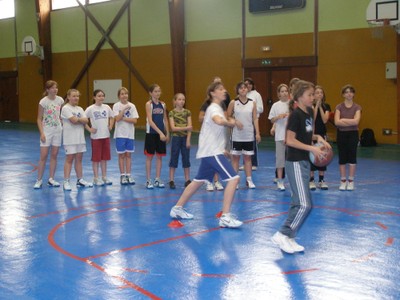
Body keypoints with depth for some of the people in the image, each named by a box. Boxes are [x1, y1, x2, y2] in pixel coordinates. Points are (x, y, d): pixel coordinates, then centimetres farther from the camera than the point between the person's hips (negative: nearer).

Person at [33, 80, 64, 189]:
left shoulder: (60, 100, 0)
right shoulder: (43, 101, -10)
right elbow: (39, 119, -7)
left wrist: (63, 125, 4)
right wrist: (42, 133, -14)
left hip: (58, 130, 4)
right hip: (47, 131, -4)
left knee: (54, 155, 7)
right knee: (43, 156, -3)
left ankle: (51, 179, 15)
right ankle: (39, 180, 6)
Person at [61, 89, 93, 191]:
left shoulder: (80, 109, 14)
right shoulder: (66, 108, -7)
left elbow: (86, 120, 0)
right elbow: (73, 120, -19)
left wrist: (77, 119, -12)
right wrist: (81, 119, -2)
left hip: (80, 138, 6)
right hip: (70, 139, -6)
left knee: (79, 159, 10)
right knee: (69, 159, -5)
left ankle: (80, 180, 17)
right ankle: (66, 182, -1)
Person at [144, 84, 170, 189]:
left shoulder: (162, 104, 7)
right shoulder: (149, 104, -8)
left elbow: (165, 120, 12)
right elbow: (150, 121, -15)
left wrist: (167, 134, 7)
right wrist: (160, 132, -21)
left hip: (161, 134, 5)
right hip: (151, 133, -5)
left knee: (159, 156, 8)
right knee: (149, 156, 2)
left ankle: (157, 179, 16)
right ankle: (148, 180, 9)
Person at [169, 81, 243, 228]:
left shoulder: (216, 108, 17)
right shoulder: (214, 108, -14)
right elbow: (219, 121, -37)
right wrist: (230, 123, -19)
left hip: (209, 151, 10)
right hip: (212, 152, -10)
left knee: (199, 181, 18)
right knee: (233, 178, -16)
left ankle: (177, 208, 27)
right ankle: (225, 217, -16)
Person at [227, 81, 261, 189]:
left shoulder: (252, 103, 2)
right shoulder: (233, 103, -2)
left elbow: (255, 119, 2)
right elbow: (228, 117, 1)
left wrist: (257, 133, -4)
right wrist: (235, 121, -17)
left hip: (249, 135, 1)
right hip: (237, 135, -1)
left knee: (248, 157, 7)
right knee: (235, 157, 4)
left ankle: (249, 180, 12)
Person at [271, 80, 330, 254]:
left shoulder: (310, 113, 10)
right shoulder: (295, 115, -15)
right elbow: (290, 140, -19)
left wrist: (318, 138, 4)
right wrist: (311, 148, -19)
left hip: (304, 162, 9)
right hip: (295, 163, -9)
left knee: (298, 203, 11)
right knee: (304, 204, -12)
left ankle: (289, 239, 17)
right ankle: (282, 235, -3)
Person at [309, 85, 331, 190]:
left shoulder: (326, 106, 3)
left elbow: (325, 120, -10)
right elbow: (312, 120, -18)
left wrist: (320, 107, -14)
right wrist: (316, 106, -20)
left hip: (322, 134, 3)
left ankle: (321, 180, 15)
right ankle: (311, 180, 8)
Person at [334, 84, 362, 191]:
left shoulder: (357, 107, 1)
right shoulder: (339, 107, 1)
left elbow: (356, 121, -15)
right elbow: (337, 122, -13)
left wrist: (343, 120, -13)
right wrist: (351, 122, -14)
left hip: (353, 134, 0)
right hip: (341, 134, 0)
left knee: (352, 157, 1)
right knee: (342, 158, 4)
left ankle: (351, 181, 10)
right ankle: (343, 181, 13)